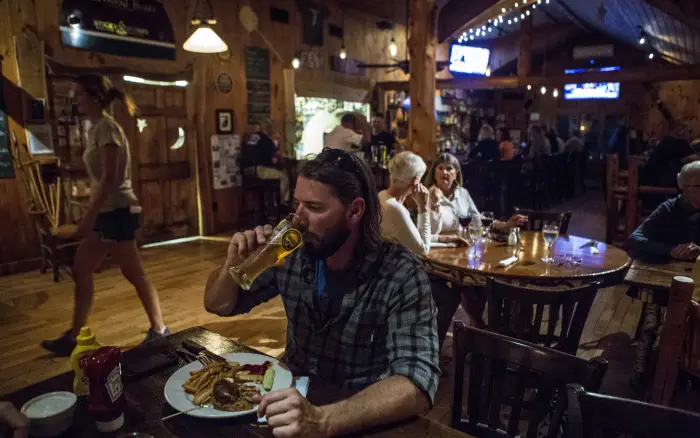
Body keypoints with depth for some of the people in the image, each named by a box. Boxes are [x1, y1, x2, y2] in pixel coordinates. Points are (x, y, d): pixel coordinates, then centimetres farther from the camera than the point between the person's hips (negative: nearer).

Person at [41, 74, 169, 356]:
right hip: (105, 212, 10)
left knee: (134, 274, -1)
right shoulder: (95, 128, 15)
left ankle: (159, 331, 12)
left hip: (116, 212, -10)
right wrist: (92, 216, 18)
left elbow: (109, 179, -21)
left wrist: (88, 217, -22)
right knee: (80, 271, 12)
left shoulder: (106, 127, -14)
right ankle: (74, 336, 22)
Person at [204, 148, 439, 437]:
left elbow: (418, 384, -30)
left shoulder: (401, 275, -20)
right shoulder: (292, 254, -7)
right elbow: (218, 305, 5)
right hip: (296, 397, 4)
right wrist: (233, 263, -15)